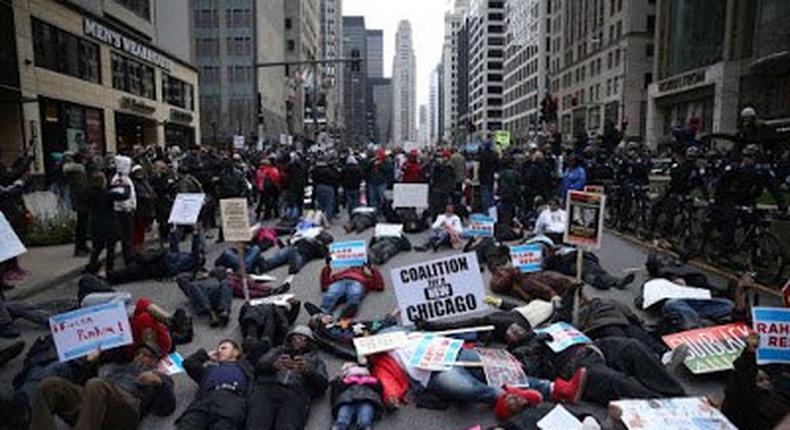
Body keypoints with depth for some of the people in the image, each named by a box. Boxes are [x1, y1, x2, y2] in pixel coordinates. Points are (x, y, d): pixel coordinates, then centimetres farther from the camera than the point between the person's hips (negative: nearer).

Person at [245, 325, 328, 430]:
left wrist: (307, 371, -7)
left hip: (296, 395, -1)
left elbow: (323, 385, 13)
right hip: (267, 389, 2)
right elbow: (259, 366, 14)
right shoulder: (277, 350, 34)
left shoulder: (315, 359, 30)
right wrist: (274, 364, -8)